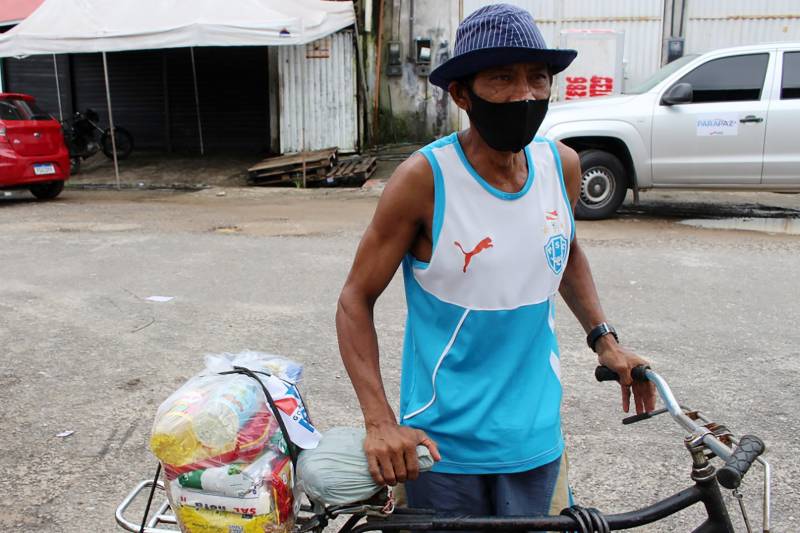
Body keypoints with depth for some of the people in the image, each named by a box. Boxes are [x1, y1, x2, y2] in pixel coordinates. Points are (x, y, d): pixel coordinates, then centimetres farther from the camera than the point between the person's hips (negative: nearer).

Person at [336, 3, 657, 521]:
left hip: (535, 438, 4)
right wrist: (380, 422, -20)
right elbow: (357, 300, -12)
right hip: (441, 445, -4)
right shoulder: (424, 179, -19)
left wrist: (603, 338, 6)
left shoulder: (562, 165, -5)